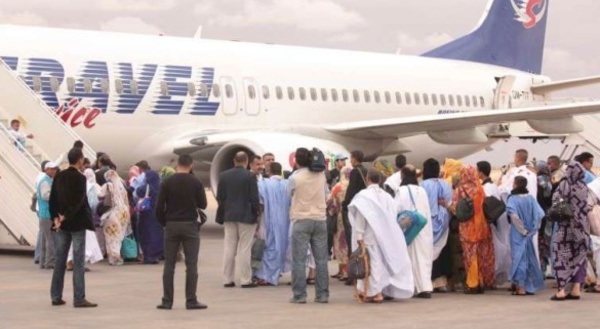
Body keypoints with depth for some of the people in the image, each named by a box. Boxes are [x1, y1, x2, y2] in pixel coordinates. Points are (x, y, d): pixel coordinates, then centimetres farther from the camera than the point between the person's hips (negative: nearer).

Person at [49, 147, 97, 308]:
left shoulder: (59, 176, 7)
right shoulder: (80, 177, -12)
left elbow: (52, 199, 5)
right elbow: (78, 201, -20)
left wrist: (56, 218, 2)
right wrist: (66, 216, -13)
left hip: (62, 223, 6)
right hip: (77, 223, -6)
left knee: (60, 260, 11)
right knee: (78, 262, -4)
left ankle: (56, 296, 13)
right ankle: (79, 299, -4)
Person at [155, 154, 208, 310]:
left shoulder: (167, 182, -2)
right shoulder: (195, 183, -4)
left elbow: (159, 207, -4)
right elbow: (203, 205, 2)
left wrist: (164, 223, 10)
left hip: (171, 225, 1)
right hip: (190, 225, -1)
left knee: (169, 265, 5)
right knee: (191, 265, 1)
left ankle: (167, 301, 5)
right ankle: (191, 301, -1)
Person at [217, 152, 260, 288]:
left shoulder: (223, 176, 3)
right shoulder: (250, 176, -10)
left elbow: (220, 197, 5)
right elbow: (254, 198, -10)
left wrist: (224, 214, 13)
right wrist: (256, 215, 0)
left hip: (229, 216, 4)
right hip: (246, 216, -4)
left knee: (229, 248, 8)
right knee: (244, 249, -1)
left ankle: (227, 279, 10)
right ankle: (246, 280, 0)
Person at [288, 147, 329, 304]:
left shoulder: (294, 177, -9)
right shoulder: (321, 175, 2)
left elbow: (289, 193, 7)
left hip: (301, 221, -3)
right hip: (320, 219, 3)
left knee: (299, 260, 1)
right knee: (321, 259, 7)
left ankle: (299, 295, -1)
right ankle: (322, 294, 8)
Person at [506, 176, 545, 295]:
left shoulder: (513, 199, -12)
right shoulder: (531, 198, 1)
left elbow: (513, 215, -26)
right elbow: (540, 214, -5)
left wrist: (522, 229, -16)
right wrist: (532, 228, 1)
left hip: (518, 234, -4)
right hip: (529, 234, 4)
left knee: (519, 258, 0)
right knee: (529, 259, 13)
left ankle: (521, 288, -2)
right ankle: (531, 286, 17)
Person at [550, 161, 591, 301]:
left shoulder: (564, 185, -12)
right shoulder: (584, 187, 0)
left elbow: (555, 202, -10)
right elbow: (587, 208, 6)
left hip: (565, 227, -4)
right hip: (580, 227, 4)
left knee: (562, 257, 1)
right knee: (578, 257, 11)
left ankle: (562, 290, -4)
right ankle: (576, 289, 7)